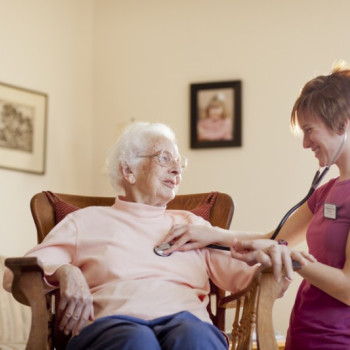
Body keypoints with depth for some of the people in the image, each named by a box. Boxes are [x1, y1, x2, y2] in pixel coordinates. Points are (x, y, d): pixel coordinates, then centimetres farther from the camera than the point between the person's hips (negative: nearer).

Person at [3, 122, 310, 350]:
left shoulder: (193, 224, 31)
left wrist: (269, 258, -5)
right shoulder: (86, 221, 22)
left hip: (186, 321, 2)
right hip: (111, 323, -2)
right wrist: (64, 272, -10)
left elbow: (239, 275, 18)